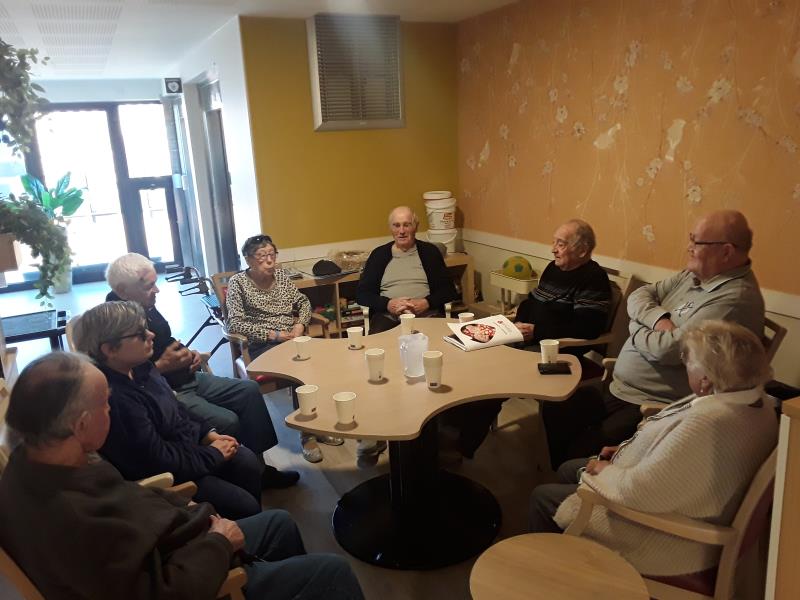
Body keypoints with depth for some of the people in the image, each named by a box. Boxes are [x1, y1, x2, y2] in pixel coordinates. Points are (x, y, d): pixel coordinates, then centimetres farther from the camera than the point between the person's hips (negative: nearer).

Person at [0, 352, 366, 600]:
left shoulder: (33, 460, -9)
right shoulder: (75, 521, -39)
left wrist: (187, 511, -1)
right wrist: (220, 542, -16)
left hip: (154, 556, 9)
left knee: (278, 522, 23)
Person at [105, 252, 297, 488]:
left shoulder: (146, 307, 5)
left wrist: (187, 353, 3)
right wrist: (161, 366, -22)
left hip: (186, 378, 10)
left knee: (249, 390, 4)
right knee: (226, 422, -25)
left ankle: (258, 467, 9)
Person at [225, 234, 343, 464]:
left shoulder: (281, 275, 13)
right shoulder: (238, 282, -2)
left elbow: (303, 301, 18)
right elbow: (235, 324, -11)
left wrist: (300, 324, -3)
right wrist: (272, 335, -18)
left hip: (293, 339, 5)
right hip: (262, 346, -5)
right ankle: (307, 432, -21)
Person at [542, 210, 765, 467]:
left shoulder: (737, 298, -21)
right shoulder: (694, 275, 9)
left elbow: (670, 349, -27)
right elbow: (639, 296, 9)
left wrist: (637, 331, -7)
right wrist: (658, 318, -12)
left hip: (652, 407, -9)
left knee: (582, 453, -19)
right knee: (554, 409, 5)